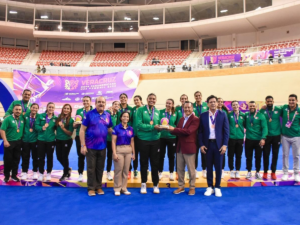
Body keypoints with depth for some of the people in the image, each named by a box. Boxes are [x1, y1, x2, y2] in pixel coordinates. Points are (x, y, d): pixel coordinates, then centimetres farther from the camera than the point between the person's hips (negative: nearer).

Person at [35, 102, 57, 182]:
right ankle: (41, 173, 22)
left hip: (51, 140, 1)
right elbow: (36, 126, -5)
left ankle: (48, 173, 22)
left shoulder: (55, 118, 2)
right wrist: (42, 127, -22)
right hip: (41, 140, -1)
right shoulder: (40, 116, -1)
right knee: (41, 157, 7)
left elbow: (57, 128, 7)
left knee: (50, 157, 9)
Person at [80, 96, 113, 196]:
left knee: (100, 168, 12)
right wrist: (83, 145, -12)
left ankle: (99, 187, 26)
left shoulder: (107, 115, 4)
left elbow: (110, 129, 13)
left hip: (102, 147, 3)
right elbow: (82, 130, -8)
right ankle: (91, 188, 18)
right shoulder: (89, 114, -7)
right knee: (91, 168, 6)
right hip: (91, 147, -3)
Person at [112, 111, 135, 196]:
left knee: (126, 170, 7)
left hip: (128, 150, 4)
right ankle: (117, 189, 10)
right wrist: (114, 153, -12)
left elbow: (132, 141, 13)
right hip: (119, 150, -4)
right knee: (118, 170, -2)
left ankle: (124, 188, 17)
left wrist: (133, 153, 10)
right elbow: (113, 141, -5)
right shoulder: (116, 128, -3)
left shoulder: (131, 129, 8)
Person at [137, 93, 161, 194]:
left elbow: (159, 125, 12)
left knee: (155, 163, 8)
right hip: (144, 139, -3)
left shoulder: (157, 111, 8)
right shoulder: (141, 110, -4)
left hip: (155, 139, 3)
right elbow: (139, 124, -12)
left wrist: (160, 127, -11)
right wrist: (152, 127, -19)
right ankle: (143, 184, 22)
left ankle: (156, 184, 21)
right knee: (144, 163, 9)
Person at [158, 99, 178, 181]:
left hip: (172, 137, 1)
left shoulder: (175, 113, 2)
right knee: (161, 155, 7)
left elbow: (177, 125, 8)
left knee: (171, 156, 9)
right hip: (162, 137, -1)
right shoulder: (161, 112, -1)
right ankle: (160, 172, 22)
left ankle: (171, 173, 22)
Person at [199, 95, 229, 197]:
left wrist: (225, 145, -8)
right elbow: (200, 131, 4)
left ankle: (217, 187, 19)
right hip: (208, 144, 1)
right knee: (209, 167, 9)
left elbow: (226, 130, -1)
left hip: (219, 144, -1)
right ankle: (210, 187, 21)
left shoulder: (222, 114, 1)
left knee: (218, 167, 7)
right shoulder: (203, 115, 3)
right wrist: (201, 144, -4)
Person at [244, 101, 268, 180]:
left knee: (258, 157, 9)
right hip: (248, 140, 2)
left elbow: (264, 128, -12)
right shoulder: (246, 115, 3)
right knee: (248, 157, 9)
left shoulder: (261, 115, -7)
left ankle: (257, 172, 24)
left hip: (258, 140, -2)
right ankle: (249, 172, 23)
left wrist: (263, 138, -21)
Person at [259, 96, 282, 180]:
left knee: (275, 155, 9)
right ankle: (265, 172, 19)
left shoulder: (279, 109, -2)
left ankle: (273, 172, 22)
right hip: (266, 136, -1)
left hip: (276, 135, 1)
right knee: (266, 155, 6)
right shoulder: (262, 110, -4)